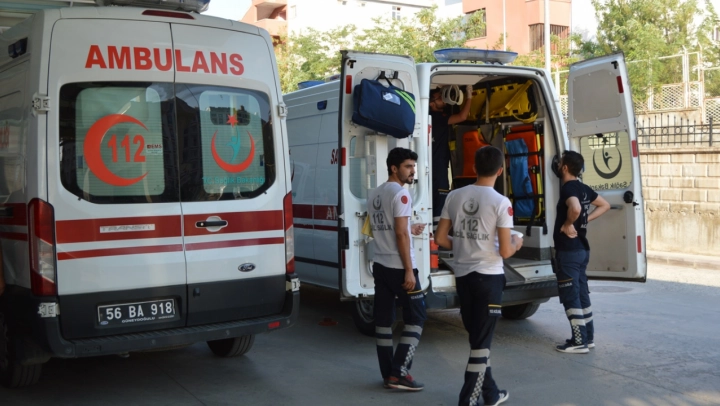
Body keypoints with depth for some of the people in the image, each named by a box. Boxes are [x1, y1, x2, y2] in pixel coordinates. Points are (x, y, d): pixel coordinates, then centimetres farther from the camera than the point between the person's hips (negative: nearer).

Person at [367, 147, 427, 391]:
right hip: (399, 267, -8)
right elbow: (400, 234, -19)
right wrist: (409, 270, -17)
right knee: (416, 317, 1)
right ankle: (399, 373, -2)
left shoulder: (374, 195, 13)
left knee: (383, 319, 8)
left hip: (380, 265, 8)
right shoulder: (400, 194, -13)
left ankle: (388, 374, 14)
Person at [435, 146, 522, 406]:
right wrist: (516, 244, 10)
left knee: (477, 337, 17)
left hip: (462, 275, 5)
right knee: (482, 340, 4)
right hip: (488, 276, -5)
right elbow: (505, 251, -12)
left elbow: (441, 239, 4)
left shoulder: (454, 197, 2)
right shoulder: (501, 202, -11)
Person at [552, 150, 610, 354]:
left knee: (570, 296, -2)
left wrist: (568, 224, -20)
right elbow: (604, 205, 24)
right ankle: (588, 337, 22)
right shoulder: (584, 188, 10)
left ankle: (579, 341, 2)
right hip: (582, 249, 9)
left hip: (568, 251, -9)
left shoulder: (568, 188, -17)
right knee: (581, 294, 16)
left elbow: (575, 208, -38)